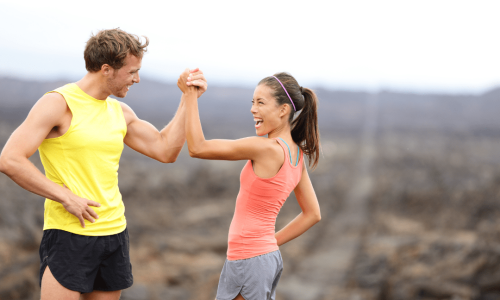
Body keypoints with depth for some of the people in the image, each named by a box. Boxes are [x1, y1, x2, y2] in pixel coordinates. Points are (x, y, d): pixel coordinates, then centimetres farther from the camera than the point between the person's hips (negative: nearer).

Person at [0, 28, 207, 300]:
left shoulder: (120, 112, 12)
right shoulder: (58, 104, -9)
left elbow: (165, 150, 13)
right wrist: (66, 197, -17)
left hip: (115, 233, 7)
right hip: (69, 234, -6)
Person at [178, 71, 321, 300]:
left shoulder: (268, 149, -21)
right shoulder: (296, 154, 6)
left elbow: (197, 148, -18)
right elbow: (312, 214, 13)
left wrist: (190, 95, -11)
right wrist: (272, 242, 13)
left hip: (249, 261, -9)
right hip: (270, 257, 9)